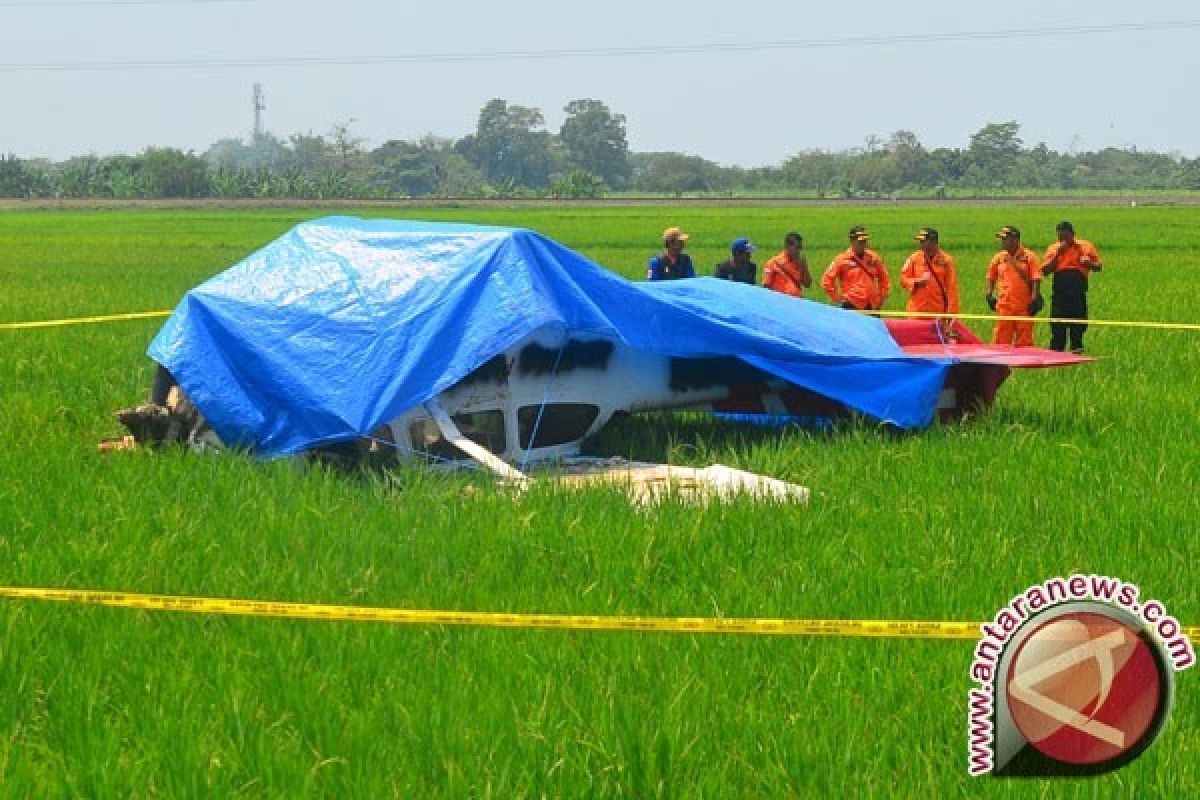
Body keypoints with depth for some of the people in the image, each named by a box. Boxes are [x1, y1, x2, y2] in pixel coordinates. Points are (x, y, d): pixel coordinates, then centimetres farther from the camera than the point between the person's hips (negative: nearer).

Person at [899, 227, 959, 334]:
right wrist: (917, 281, -13)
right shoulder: (914, 258, 5)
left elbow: (951, 288, -1)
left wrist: (951, 312, -6)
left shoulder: (946, 260, -1)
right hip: (917, 311, 2)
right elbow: (903, 279, 7)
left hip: (938, 312, -2)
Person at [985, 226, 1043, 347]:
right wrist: (989, 295, 10)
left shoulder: (1029, 256, -2)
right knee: (1001, 340, 0)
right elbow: (991, 277, 20)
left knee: (1024, 342, 4)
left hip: (1024, 305, -3)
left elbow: (1036, 279, -5)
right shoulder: (999, 258, 8)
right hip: (1004, 305, 3)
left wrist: (1034, 299, -11)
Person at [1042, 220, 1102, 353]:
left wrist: (1089, 263, -11)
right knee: (1058, 326, -1)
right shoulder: (1053, 249, 8)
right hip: (1059, 294, 0)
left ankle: (1076, 350, 12)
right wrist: (1058, 254, -9)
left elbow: (1098, 266, 11)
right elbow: (1045, 270, -1)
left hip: (1078, 293, 0)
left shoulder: (1086, 247, 7)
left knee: (1078, 327, 4)